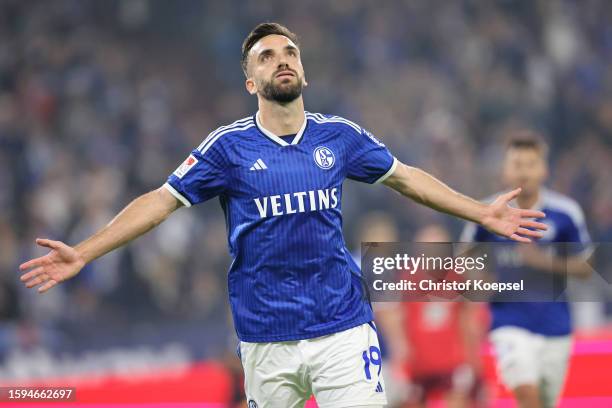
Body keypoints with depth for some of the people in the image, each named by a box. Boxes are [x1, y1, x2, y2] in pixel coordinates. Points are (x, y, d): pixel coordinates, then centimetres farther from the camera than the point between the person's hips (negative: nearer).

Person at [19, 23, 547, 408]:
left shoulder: (340, 136, 5)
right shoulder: (230, 146, -1)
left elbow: (407, 178, 18)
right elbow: (161, 201, -1)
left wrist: (483, 213, 19)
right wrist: (83, 254, -9)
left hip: (344, 327, 1)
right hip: (266, 338, -1)